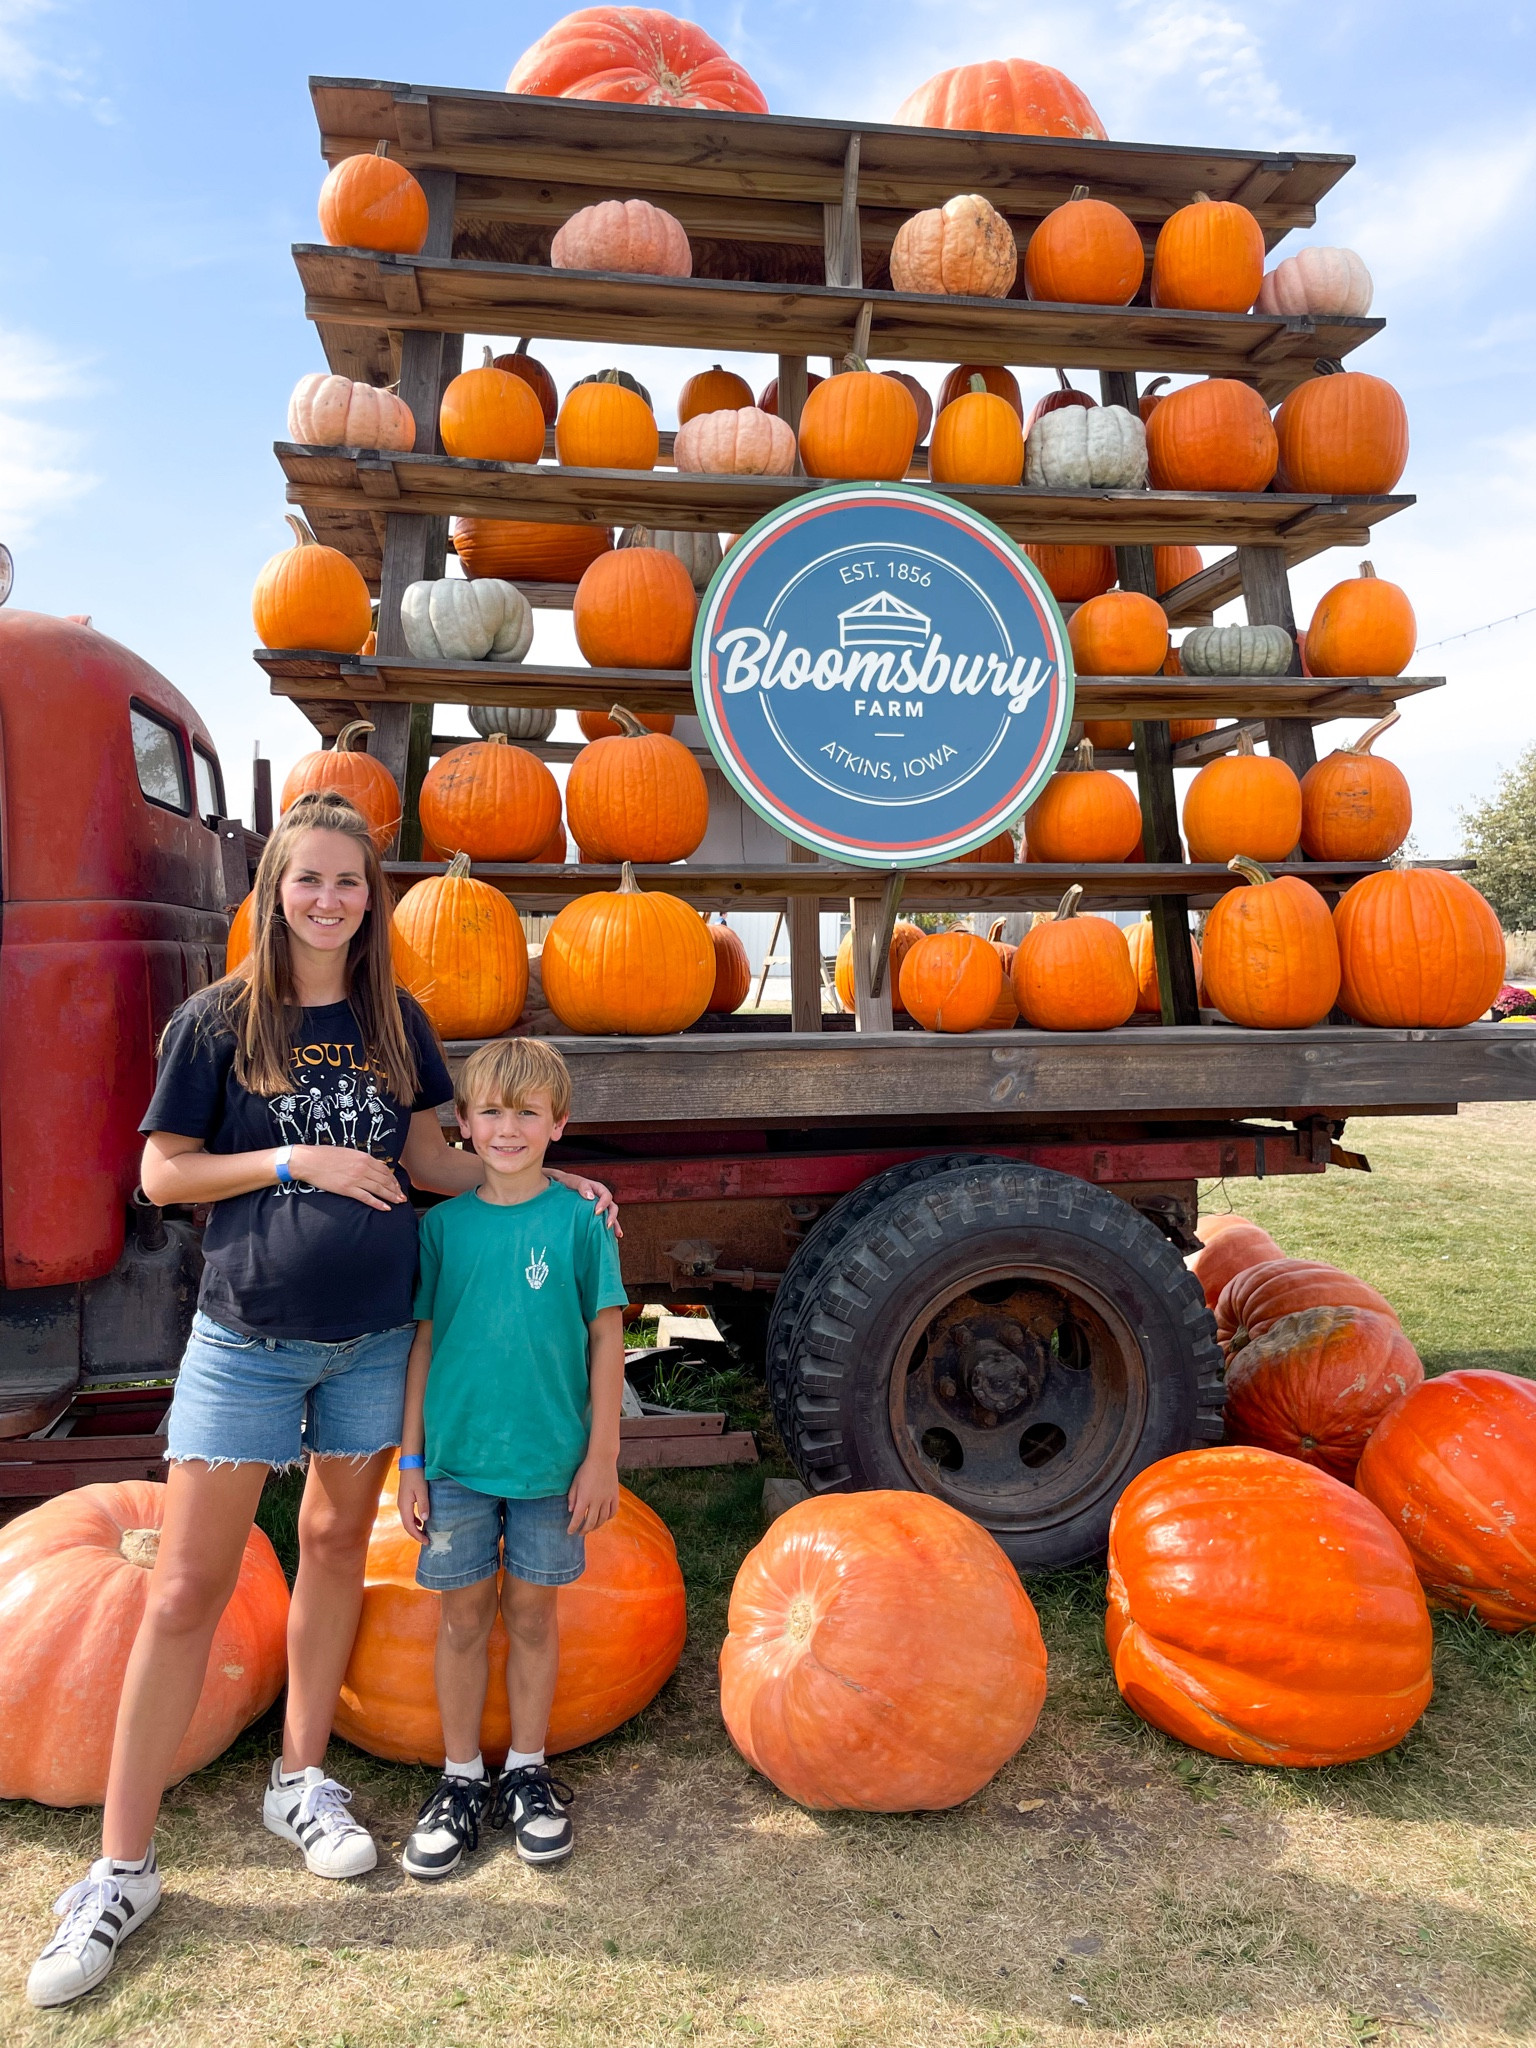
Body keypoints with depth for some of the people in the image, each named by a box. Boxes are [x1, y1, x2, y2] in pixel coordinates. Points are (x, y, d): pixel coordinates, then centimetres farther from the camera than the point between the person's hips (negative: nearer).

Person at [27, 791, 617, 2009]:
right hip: (246, 1338, -3)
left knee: (338, 1544, 15)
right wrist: (299, 1160, -17)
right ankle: (124, 1868, 16)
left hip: (372, 1336, 3)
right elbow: (163, 1174, -5)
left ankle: (303, 1782, 35)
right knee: (188, 1588, 1)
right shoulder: (219, 1019, -5)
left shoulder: (395, 1023, 3)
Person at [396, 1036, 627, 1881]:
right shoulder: (442, 1224, -2)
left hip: (550, 1457, -1)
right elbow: (422, 1341, 3)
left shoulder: (578, 1220, -7)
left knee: (532, 1613, 12)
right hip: (458, 1457, 1)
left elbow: (606, 1338, -3)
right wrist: (410, 1460, 3)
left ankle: (527, 1772, 30)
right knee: (463, 1615, 12)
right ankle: (461, 1779, 29)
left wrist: (602, 1456, -4)